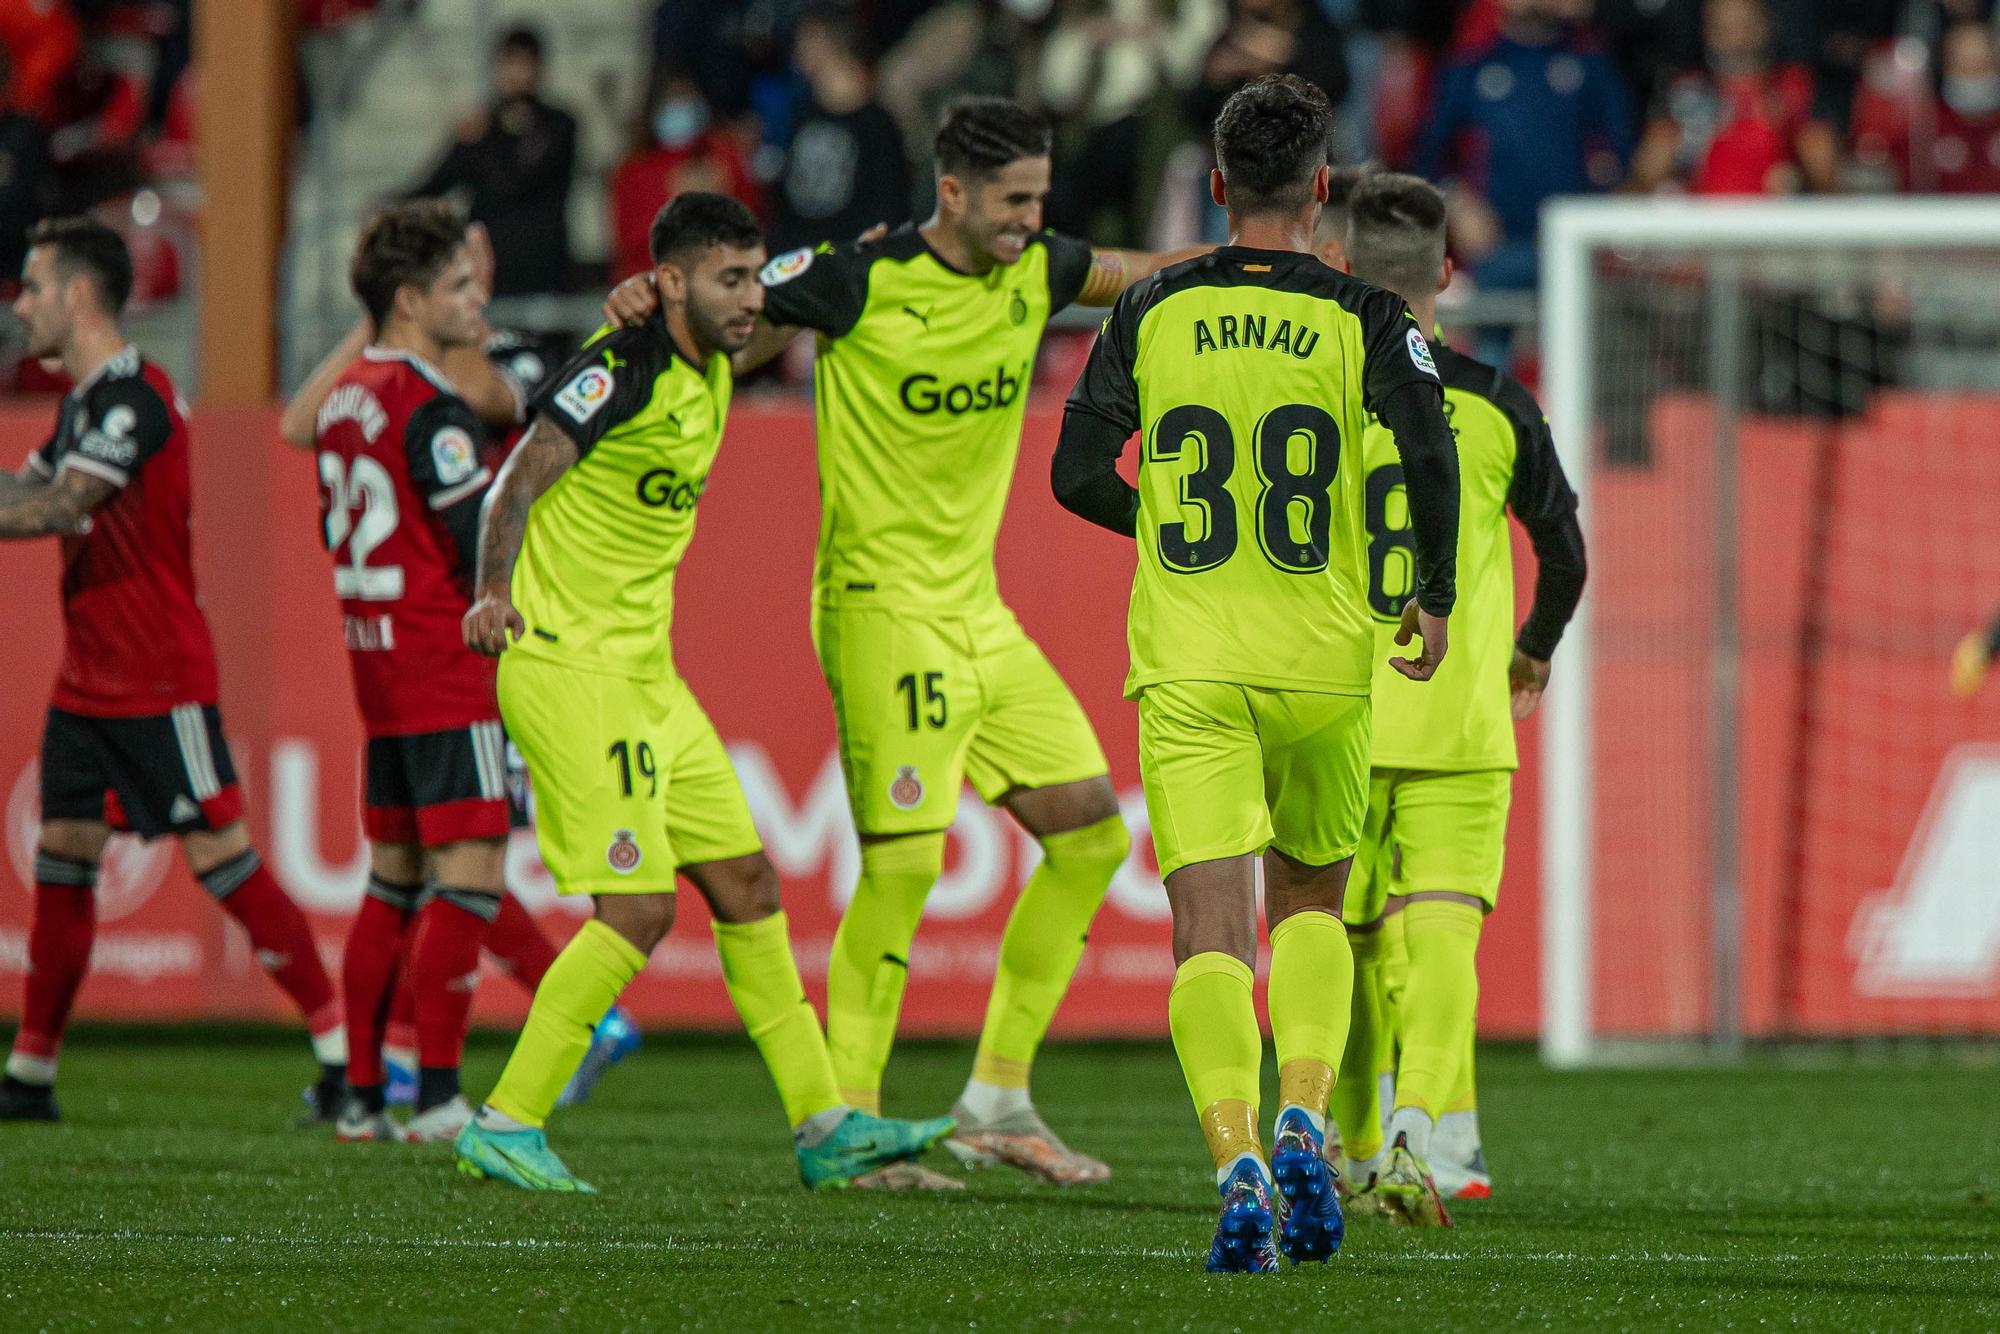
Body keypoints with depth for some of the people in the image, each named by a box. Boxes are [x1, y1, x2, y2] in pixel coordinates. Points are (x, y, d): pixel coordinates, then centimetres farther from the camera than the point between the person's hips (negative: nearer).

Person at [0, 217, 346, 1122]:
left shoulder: (133, 398, -17)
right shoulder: (84, 401, 14)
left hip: (159, 685, -9)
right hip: (87, 681, 9)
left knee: (220, 859, -9)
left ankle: (344, 1049, -6)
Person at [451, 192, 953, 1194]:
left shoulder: (709, 377, 10)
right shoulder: (621, 370, -16)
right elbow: (519, 483, -18)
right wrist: (493, 594, -26)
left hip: (646, 673, 9)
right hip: (566, 663, -9)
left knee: (745, 881, 9)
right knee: (639, 906, -13)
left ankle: (823, 1126, 15)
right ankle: (505, 1126, -7)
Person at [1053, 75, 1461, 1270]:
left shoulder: (1152, 313, 3)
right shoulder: (1363, 320, -2)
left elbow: (1077, 475, 5)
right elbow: (1430, 451, -15)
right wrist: (1437, 597, 0)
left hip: (1186, 670, 0)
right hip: (1323, 666, 0)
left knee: (1212, 929, -4)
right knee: (1311, 901, 21)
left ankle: (1238, 1156, -23)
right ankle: (1305, 1121, 0)